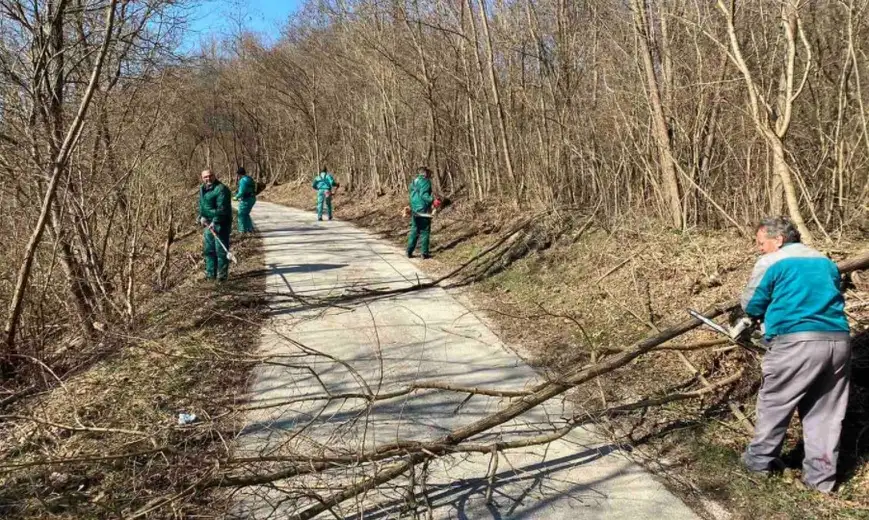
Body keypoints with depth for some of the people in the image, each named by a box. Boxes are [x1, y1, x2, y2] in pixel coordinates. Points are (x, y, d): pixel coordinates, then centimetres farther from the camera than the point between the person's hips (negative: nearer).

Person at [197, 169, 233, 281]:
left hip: (221, 224, -9)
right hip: (208, 223, 9)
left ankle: (222, 274, 5)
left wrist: (215, 222, -26)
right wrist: (201, 217, 0)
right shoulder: (202, 189, 12)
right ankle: (210, 274, 23)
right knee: (208, 249, 13)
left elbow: (222, 208, -22)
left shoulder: (221, 189, -17)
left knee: (221, 250, -4)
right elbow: (201, 205, 18)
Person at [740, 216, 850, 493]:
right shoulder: (826, 262, 20)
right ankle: (821, 475, 21)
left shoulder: (771, 262, 3)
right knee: (825, 411, 15)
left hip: (797, 342, -5)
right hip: (838, 341, 6)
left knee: (774, 403, 13)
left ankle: (760, 459, 26)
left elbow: (751, 306, 7)